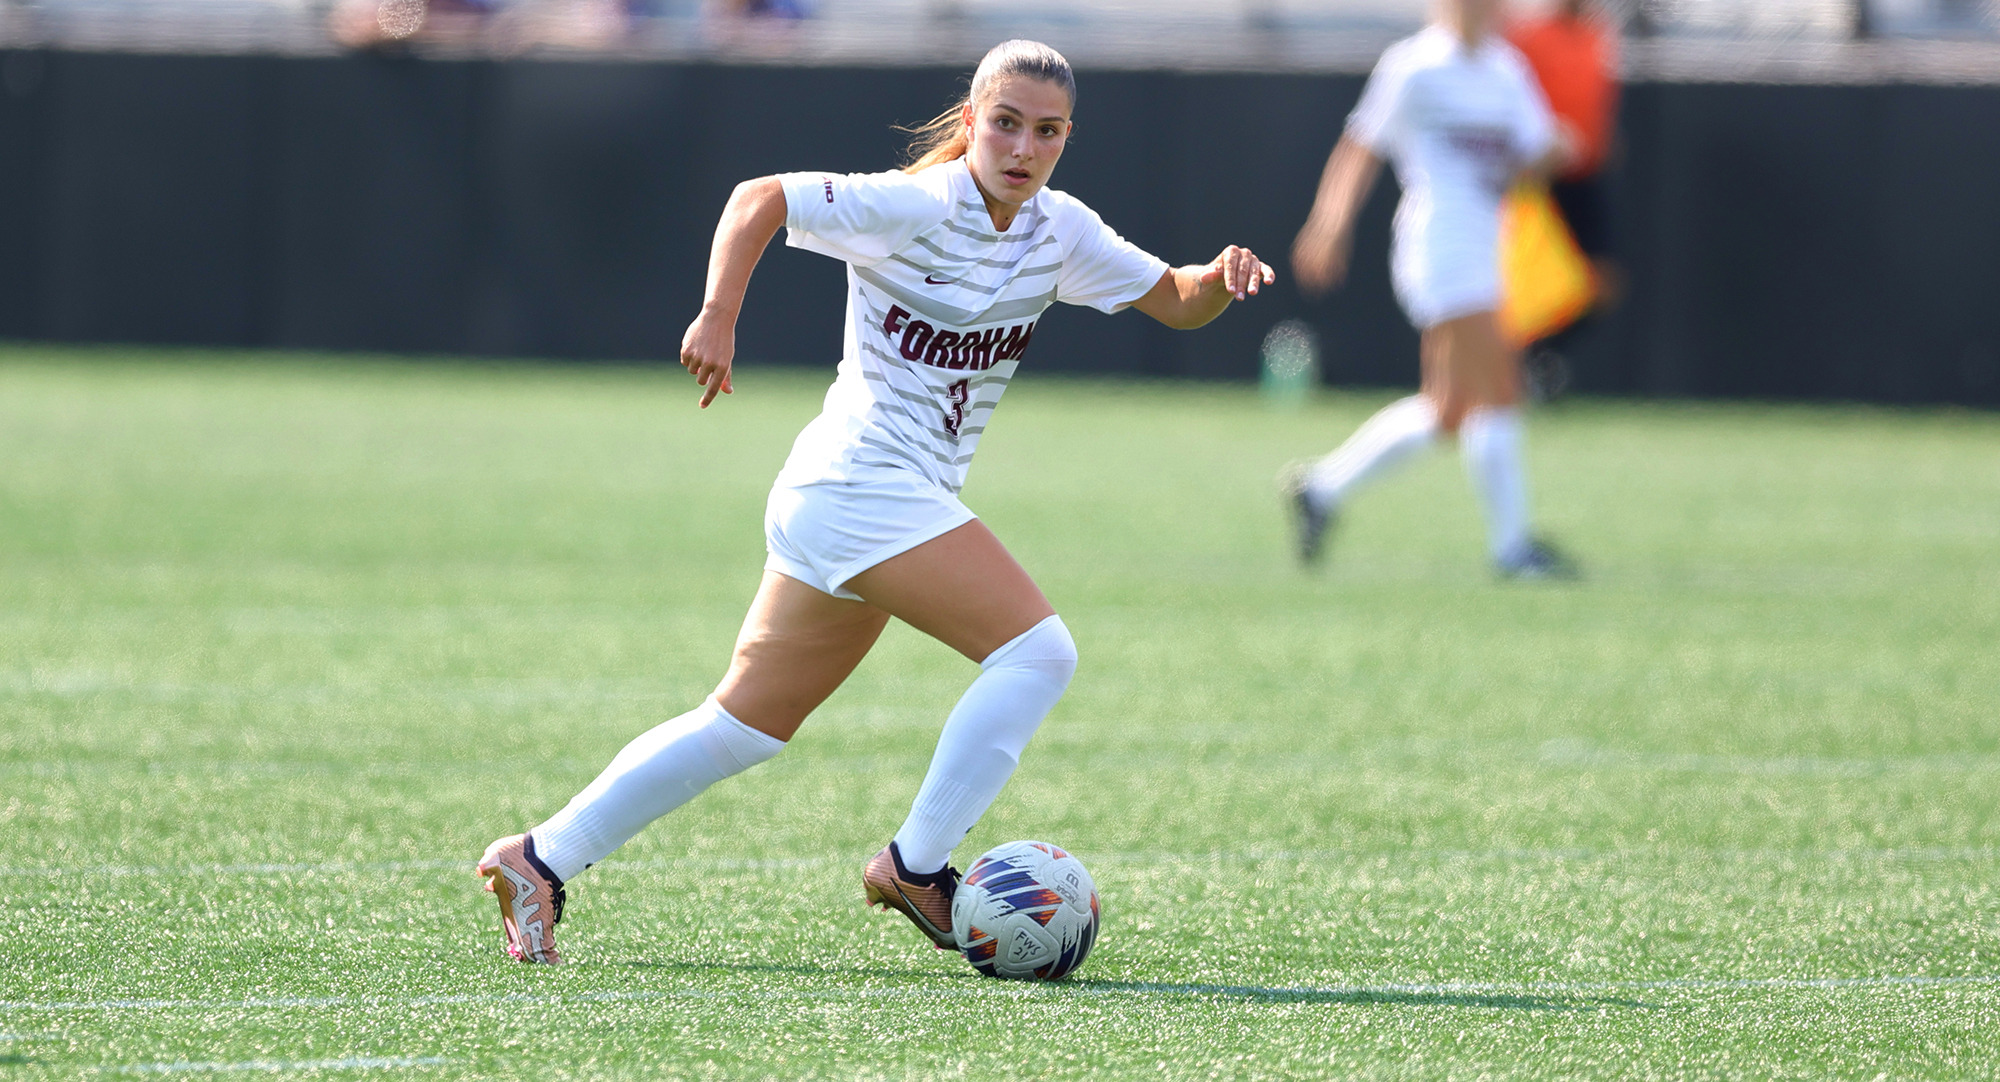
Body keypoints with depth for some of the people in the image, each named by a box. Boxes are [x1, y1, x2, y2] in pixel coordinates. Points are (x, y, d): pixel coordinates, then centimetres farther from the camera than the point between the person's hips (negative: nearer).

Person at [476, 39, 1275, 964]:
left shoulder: (1060, 233, 8)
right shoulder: (918, 207, -13)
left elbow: (1172, 300, 13)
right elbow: (759, 200, -13)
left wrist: (1220, 281, -9)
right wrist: (719, 319, -23)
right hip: (861, 481, -9)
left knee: (749, 723, 12)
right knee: (1037, 649, -17)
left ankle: (541, 859, 17)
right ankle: (916, 865, -11)